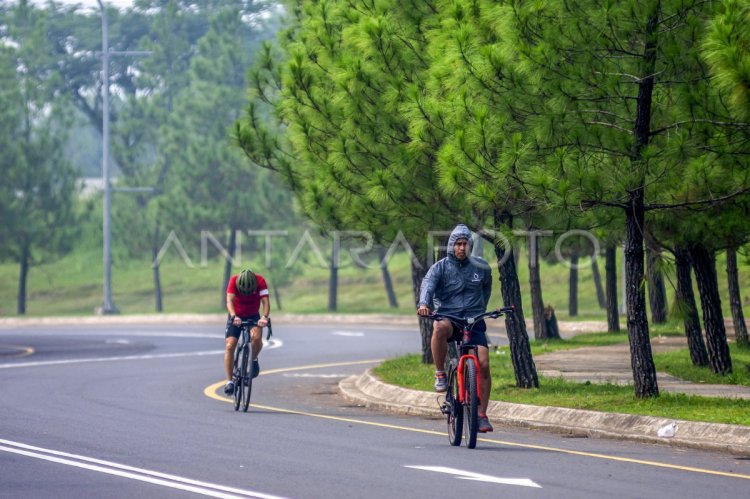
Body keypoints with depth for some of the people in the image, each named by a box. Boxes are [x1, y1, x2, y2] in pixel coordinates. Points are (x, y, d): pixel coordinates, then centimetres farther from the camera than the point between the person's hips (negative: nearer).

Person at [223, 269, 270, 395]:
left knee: (256, 337, -30)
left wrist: (264, 317, -48)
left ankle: (254, 360, 1)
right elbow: (229, 301, -33)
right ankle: (229, 381, -11)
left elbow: (265, 302, -29)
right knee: (230, 345, -17)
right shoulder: (234, 280, -24)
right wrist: (234, 317, -51)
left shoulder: (260, 281, -23)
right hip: (236, 317, 0)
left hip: (253, 317, 0)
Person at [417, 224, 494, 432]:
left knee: (483, 365, -14)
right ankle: (440, 374, -21)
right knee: (439, 328, -41)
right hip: (448, 316, -2)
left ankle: (482, 415, -1)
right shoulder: (440, 267, -1)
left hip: (474, 320, 2)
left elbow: (486, 287, 28)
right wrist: (423, 304, -40)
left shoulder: (481, 267, 8)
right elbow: (428, 284, -20)